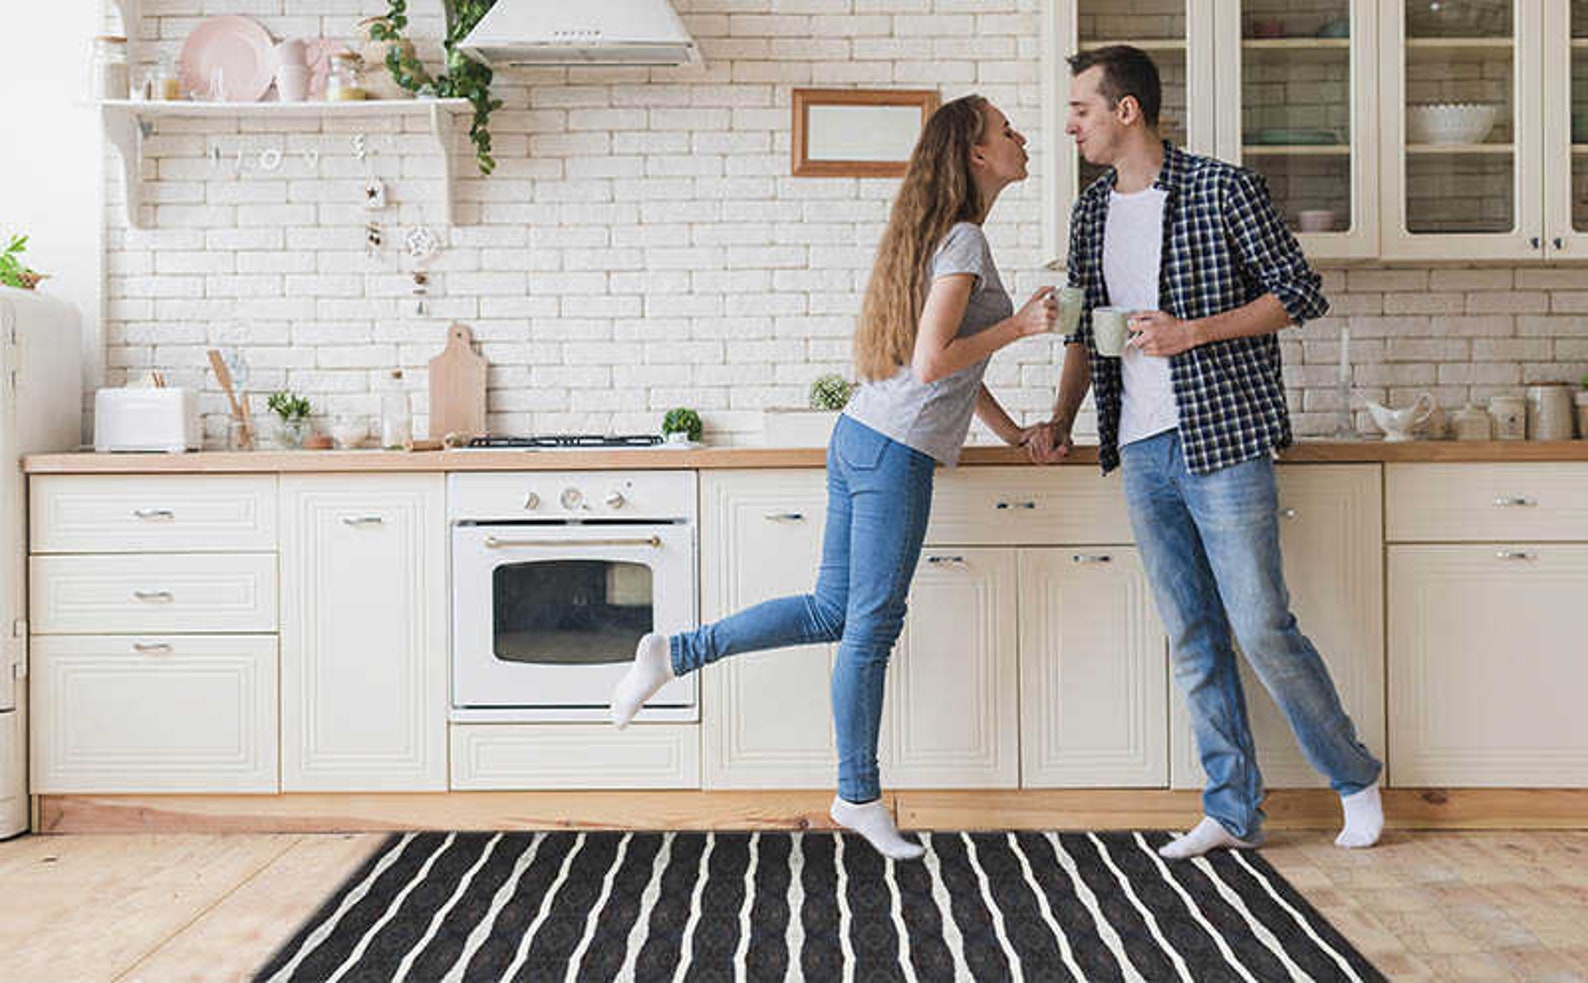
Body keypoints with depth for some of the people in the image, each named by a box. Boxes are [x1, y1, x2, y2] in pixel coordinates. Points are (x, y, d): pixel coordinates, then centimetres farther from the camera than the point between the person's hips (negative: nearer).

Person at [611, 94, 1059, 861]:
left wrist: (1013, 433, 26)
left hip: (862, 439, 9)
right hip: (894, 452, -9)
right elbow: (933, 363, -19)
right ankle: (859, 799, 13)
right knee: (871, 626, 1)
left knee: (833, 611, 14)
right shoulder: (963, 240, -11)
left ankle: (675, 653, 15)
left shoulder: (937, 235, 19)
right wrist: (1019, 326, -9)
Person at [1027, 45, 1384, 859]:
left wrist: (1193, 331, -15)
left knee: (1261, 627, -5)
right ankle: (1232, 809, 16)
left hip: (1223, 440, -6)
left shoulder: (1222, 189, -5)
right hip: (1141, 455, 6)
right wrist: (1061, 423, 11)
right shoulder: (1091, 213, 13)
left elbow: (1300, 294, -5)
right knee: (1191, 639, 7)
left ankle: (1355, 779, 15)